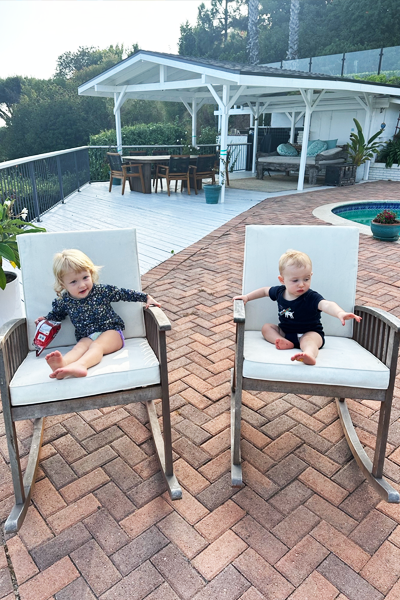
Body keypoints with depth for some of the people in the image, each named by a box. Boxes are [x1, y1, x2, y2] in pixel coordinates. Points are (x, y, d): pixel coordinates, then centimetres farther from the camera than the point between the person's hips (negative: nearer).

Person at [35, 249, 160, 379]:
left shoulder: (102, 291, -6)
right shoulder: (63, 301, 0)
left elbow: (124, 293, 2)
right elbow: (55, 315, 23)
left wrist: (146, 297, 0)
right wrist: (44, 320, 6)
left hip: (111, 332, -2)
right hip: (86, 337, 2)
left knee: (97, 345, -31)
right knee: (80, 347, -28)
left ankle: (80, 364, -61)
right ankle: (62, 363, -60)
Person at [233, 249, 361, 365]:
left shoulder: (311, 297, -23)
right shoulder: (279, 291, -5)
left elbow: (327, 305, -43)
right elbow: (265, 291, 17)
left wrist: (340, 313, -64)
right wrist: (246, 297, 16)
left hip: (310, 333, -7)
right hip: (285, 331, 7)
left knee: (308, 340, -36)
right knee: (266, 327, -2)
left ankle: (309, 355, -68)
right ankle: (284, 342, -27)